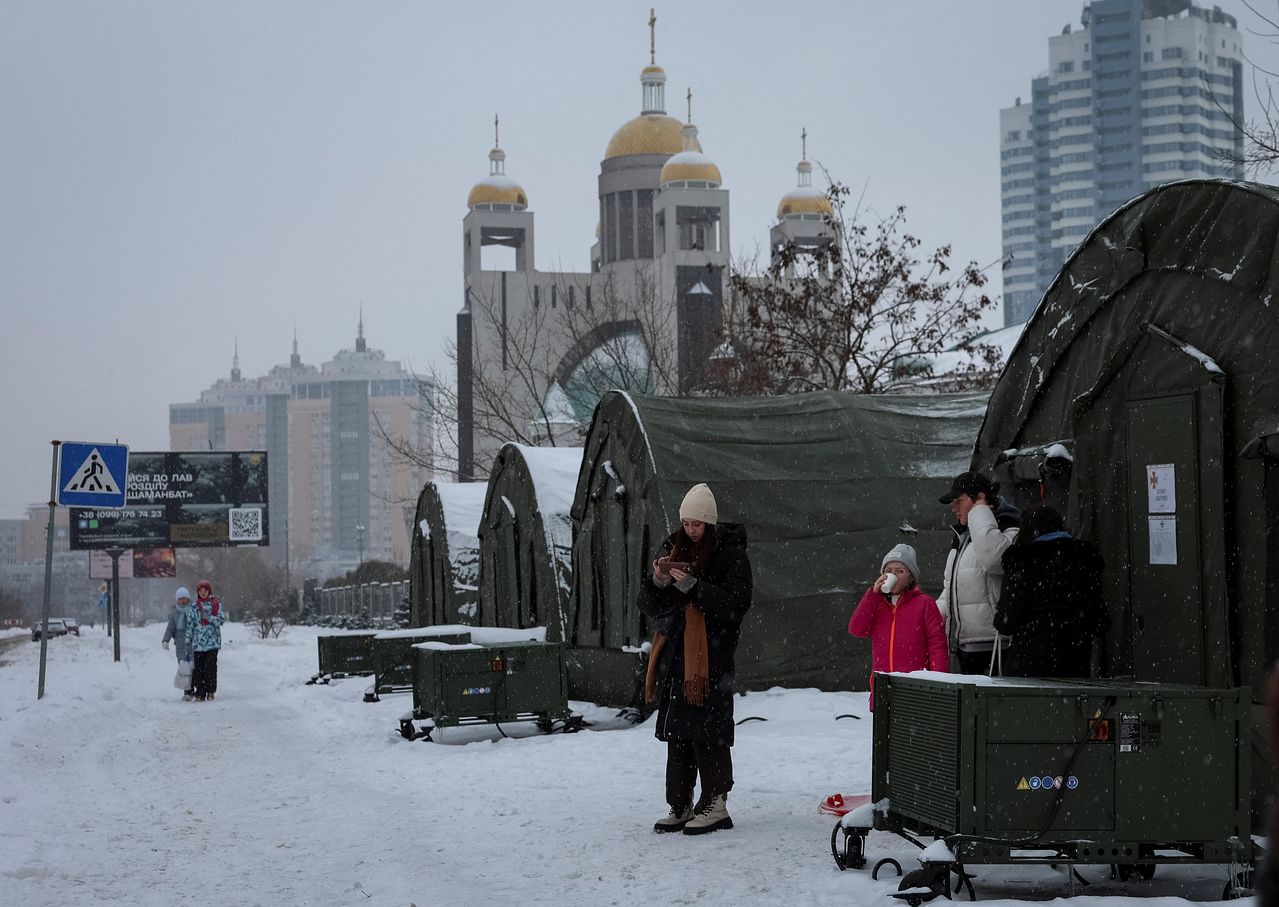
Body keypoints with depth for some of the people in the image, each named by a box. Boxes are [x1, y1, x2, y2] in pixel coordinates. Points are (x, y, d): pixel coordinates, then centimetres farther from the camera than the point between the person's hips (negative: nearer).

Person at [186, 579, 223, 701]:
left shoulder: (216, 604, 7)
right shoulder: (195, 606, 8)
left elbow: (220, 621, -1)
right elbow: (190, 624, 6)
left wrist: (208, 616, -15)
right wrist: (187, 640, 1)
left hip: (212, 641, -1)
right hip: (198, 641, 1)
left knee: (210, 666, -8)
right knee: (198, 667, -2)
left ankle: (210, 691, 5)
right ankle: (200, 693, 3)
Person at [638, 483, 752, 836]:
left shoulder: (730, 555, -3)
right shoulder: (674, 551, 14)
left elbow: (735, 605, -14)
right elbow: (649, 605, 13)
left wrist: (693, 586, -22)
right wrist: (657, 580, -8)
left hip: (711, 656, -6)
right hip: (675, 653, 6)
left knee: (707, 730, -8)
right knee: (676, 730, 8)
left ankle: (715, 805, -1)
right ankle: (681, 806, 14)